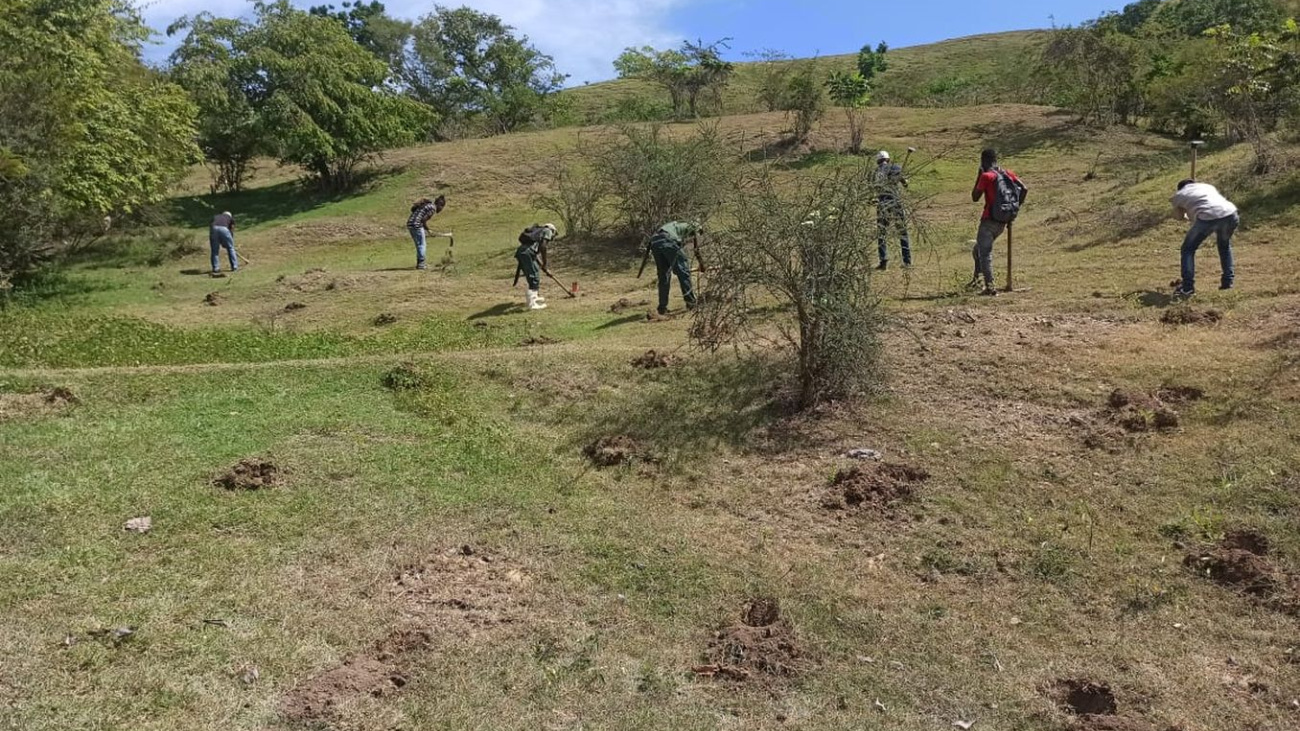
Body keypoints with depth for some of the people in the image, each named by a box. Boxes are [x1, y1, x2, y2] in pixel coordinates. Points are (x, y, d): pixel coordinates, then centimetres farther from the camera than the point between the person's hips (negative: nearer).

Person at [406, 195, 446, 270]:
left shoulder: (427, 205, 21)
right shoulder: (433, 208, -8)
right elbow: (424, 219, -15)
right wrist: (427, 229, -1)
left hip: (410, 224, 9)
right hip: (417, 225, -9)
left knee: (419, 245, 16)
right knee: (422, 245, -3)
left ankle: (419, 263, 20)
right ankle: (420, 264, -4)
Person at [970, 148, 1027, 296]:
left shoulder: (986, 176, -9)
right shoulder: (1008, 174, 10)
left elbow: (975, 198, -3)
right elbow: (1024, 189, 4)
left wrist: (979, 176, 4)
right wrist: (1015, 208, 11)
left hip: (989, 220, -7)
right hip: (1004, 221, 7)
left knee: (985, 253, -6)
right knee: (979, 249, 24)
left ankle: (990, 287, -14)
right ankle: (977, 277, 27)